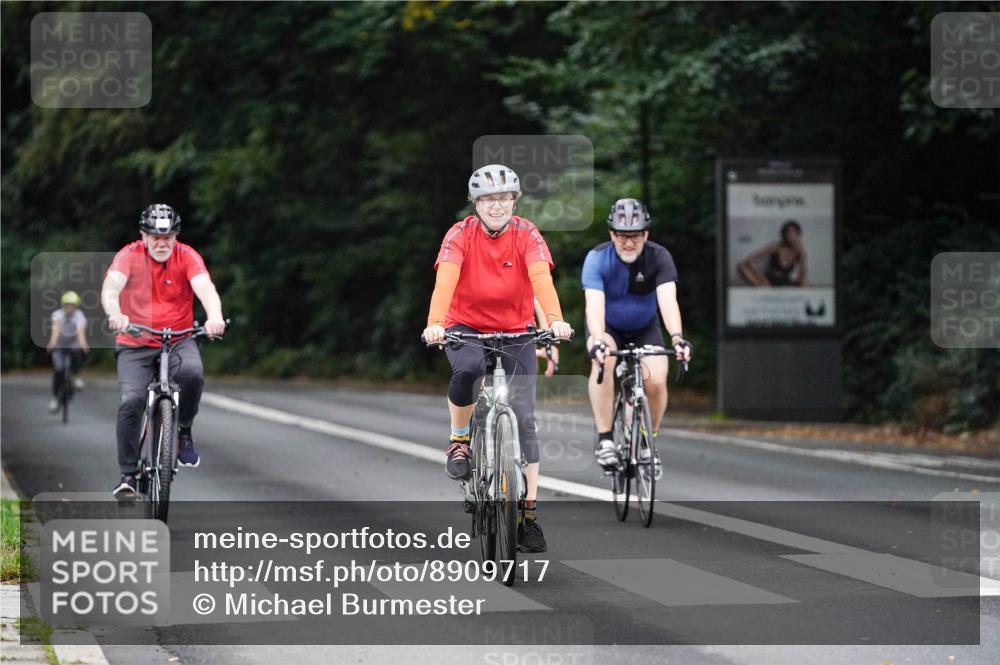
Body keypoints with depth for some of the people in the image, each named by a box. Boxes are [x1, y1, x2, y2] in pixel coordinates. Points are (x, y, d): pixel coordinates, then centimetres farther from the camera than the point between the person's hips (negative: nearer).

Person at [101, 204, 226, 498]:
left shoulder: (187, 256, -7)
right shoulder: (129, 255, -9)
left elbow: (204, 287, -24)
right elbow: (111, 287, -26)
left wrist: (214, 316, -46)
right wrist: (114, 314, -49)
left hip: (178, 340, 0)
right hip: (135, 345, 0)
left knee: (193, 372, -31)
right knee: (131, 401, -20)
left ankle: (184, 430, -4)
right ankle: (128, 474, -9)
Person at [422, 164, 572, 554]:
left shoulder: (526, 235, -12)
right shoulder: (460, 234, -14)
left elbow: (541, 278, -27)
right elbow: (445, 280, -28)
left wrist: (555, 319, -46)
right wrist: (435, 324, -46)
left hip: (515, 332, 1)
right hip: (466, 327, -1)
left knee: (523, 417, -7)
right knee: (468, 368, -36)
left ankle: (528, 513, -1)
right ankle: (459, 440, -9)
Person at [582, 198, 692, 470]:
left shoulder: (659, 257, -23)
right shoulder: (597, 259, -26)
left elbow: (668, 300, -37)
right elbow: (594, 303, -39)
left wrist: (676, 336, -54)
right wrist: (598, 341, -57)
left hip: (645, 328, 1)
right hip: (607, 327, -1)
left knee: (656, 382, -21)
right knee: (604, 361, -34)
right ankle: (604, 440, -28)